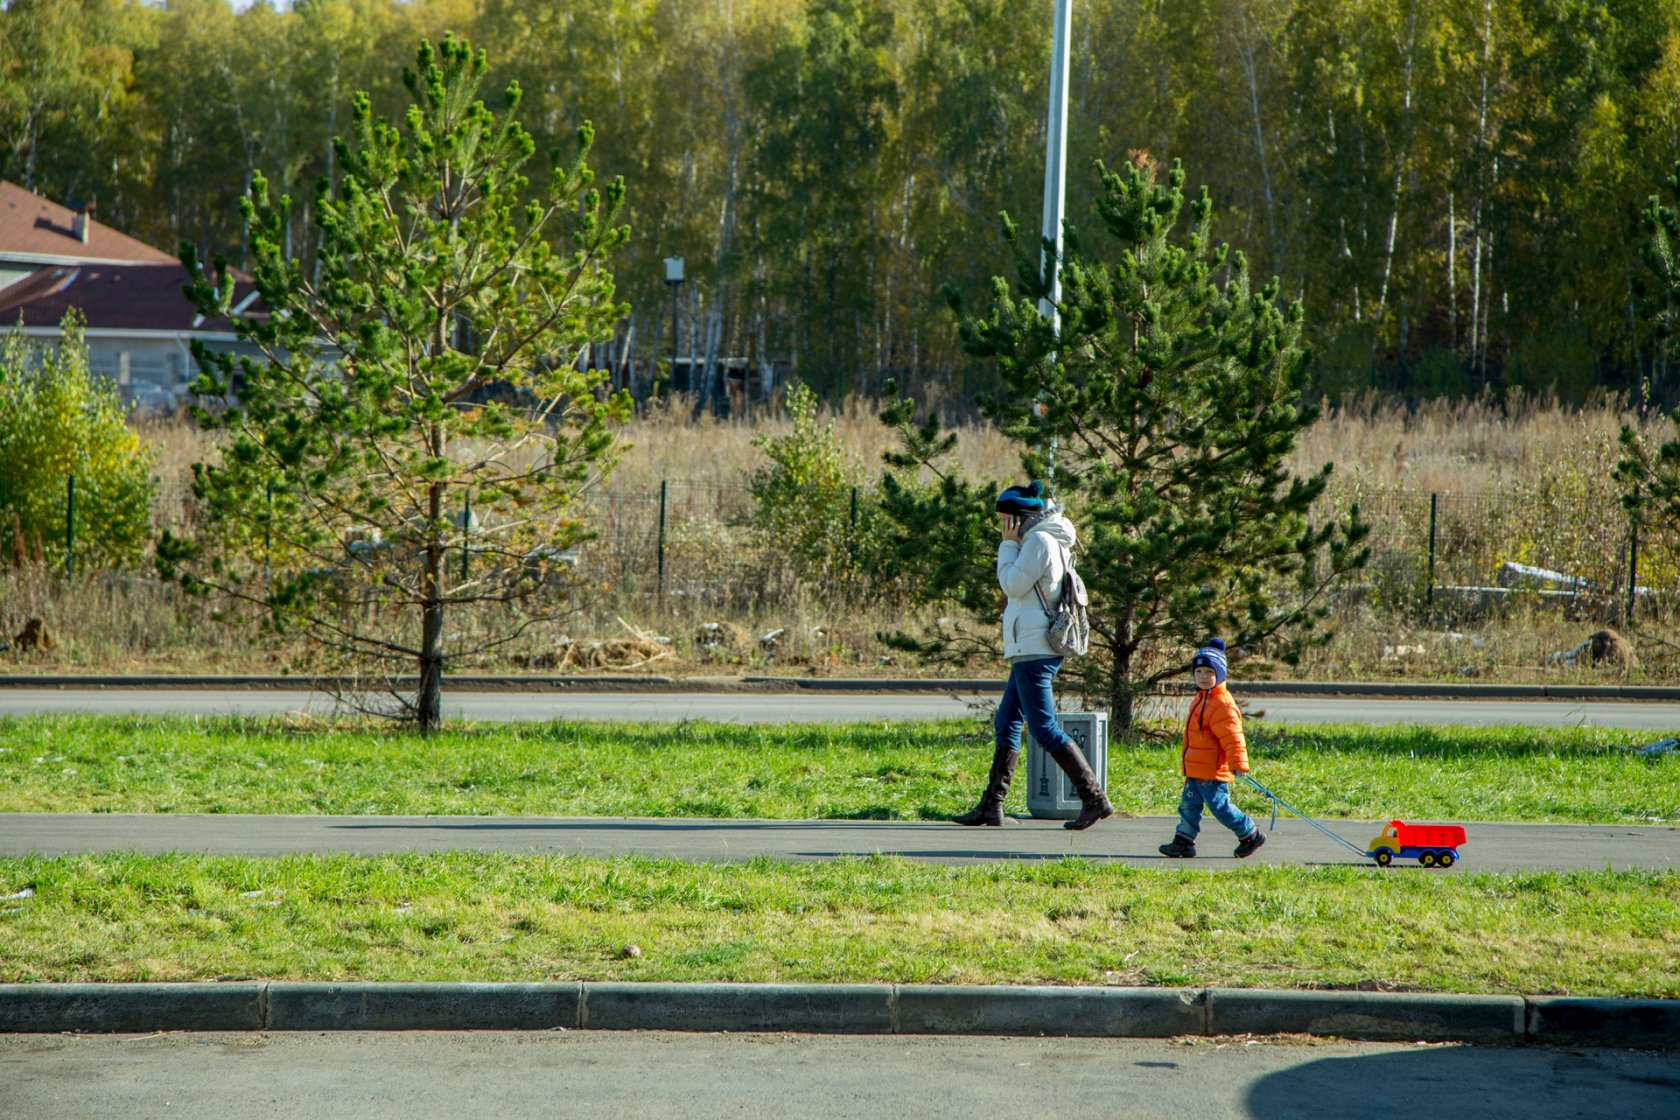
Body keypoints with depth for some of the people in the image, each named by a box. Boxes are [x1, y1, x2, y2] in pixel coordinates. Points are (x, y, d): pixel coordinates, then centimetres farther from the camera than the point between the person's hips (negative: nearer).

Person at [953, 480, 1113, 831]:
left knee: (1044, 729, -11)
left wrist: (1009, 544, -7)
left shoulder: (1040, 541, -13)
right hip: (1032, 649, 11)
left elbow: (1013, 585, -13)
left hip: (1034, 650, -11)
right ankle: (991, 805, 16)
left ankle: (1094, 798, -12)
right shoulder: (1051, 542, 18)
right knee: (1006, 724, 13)